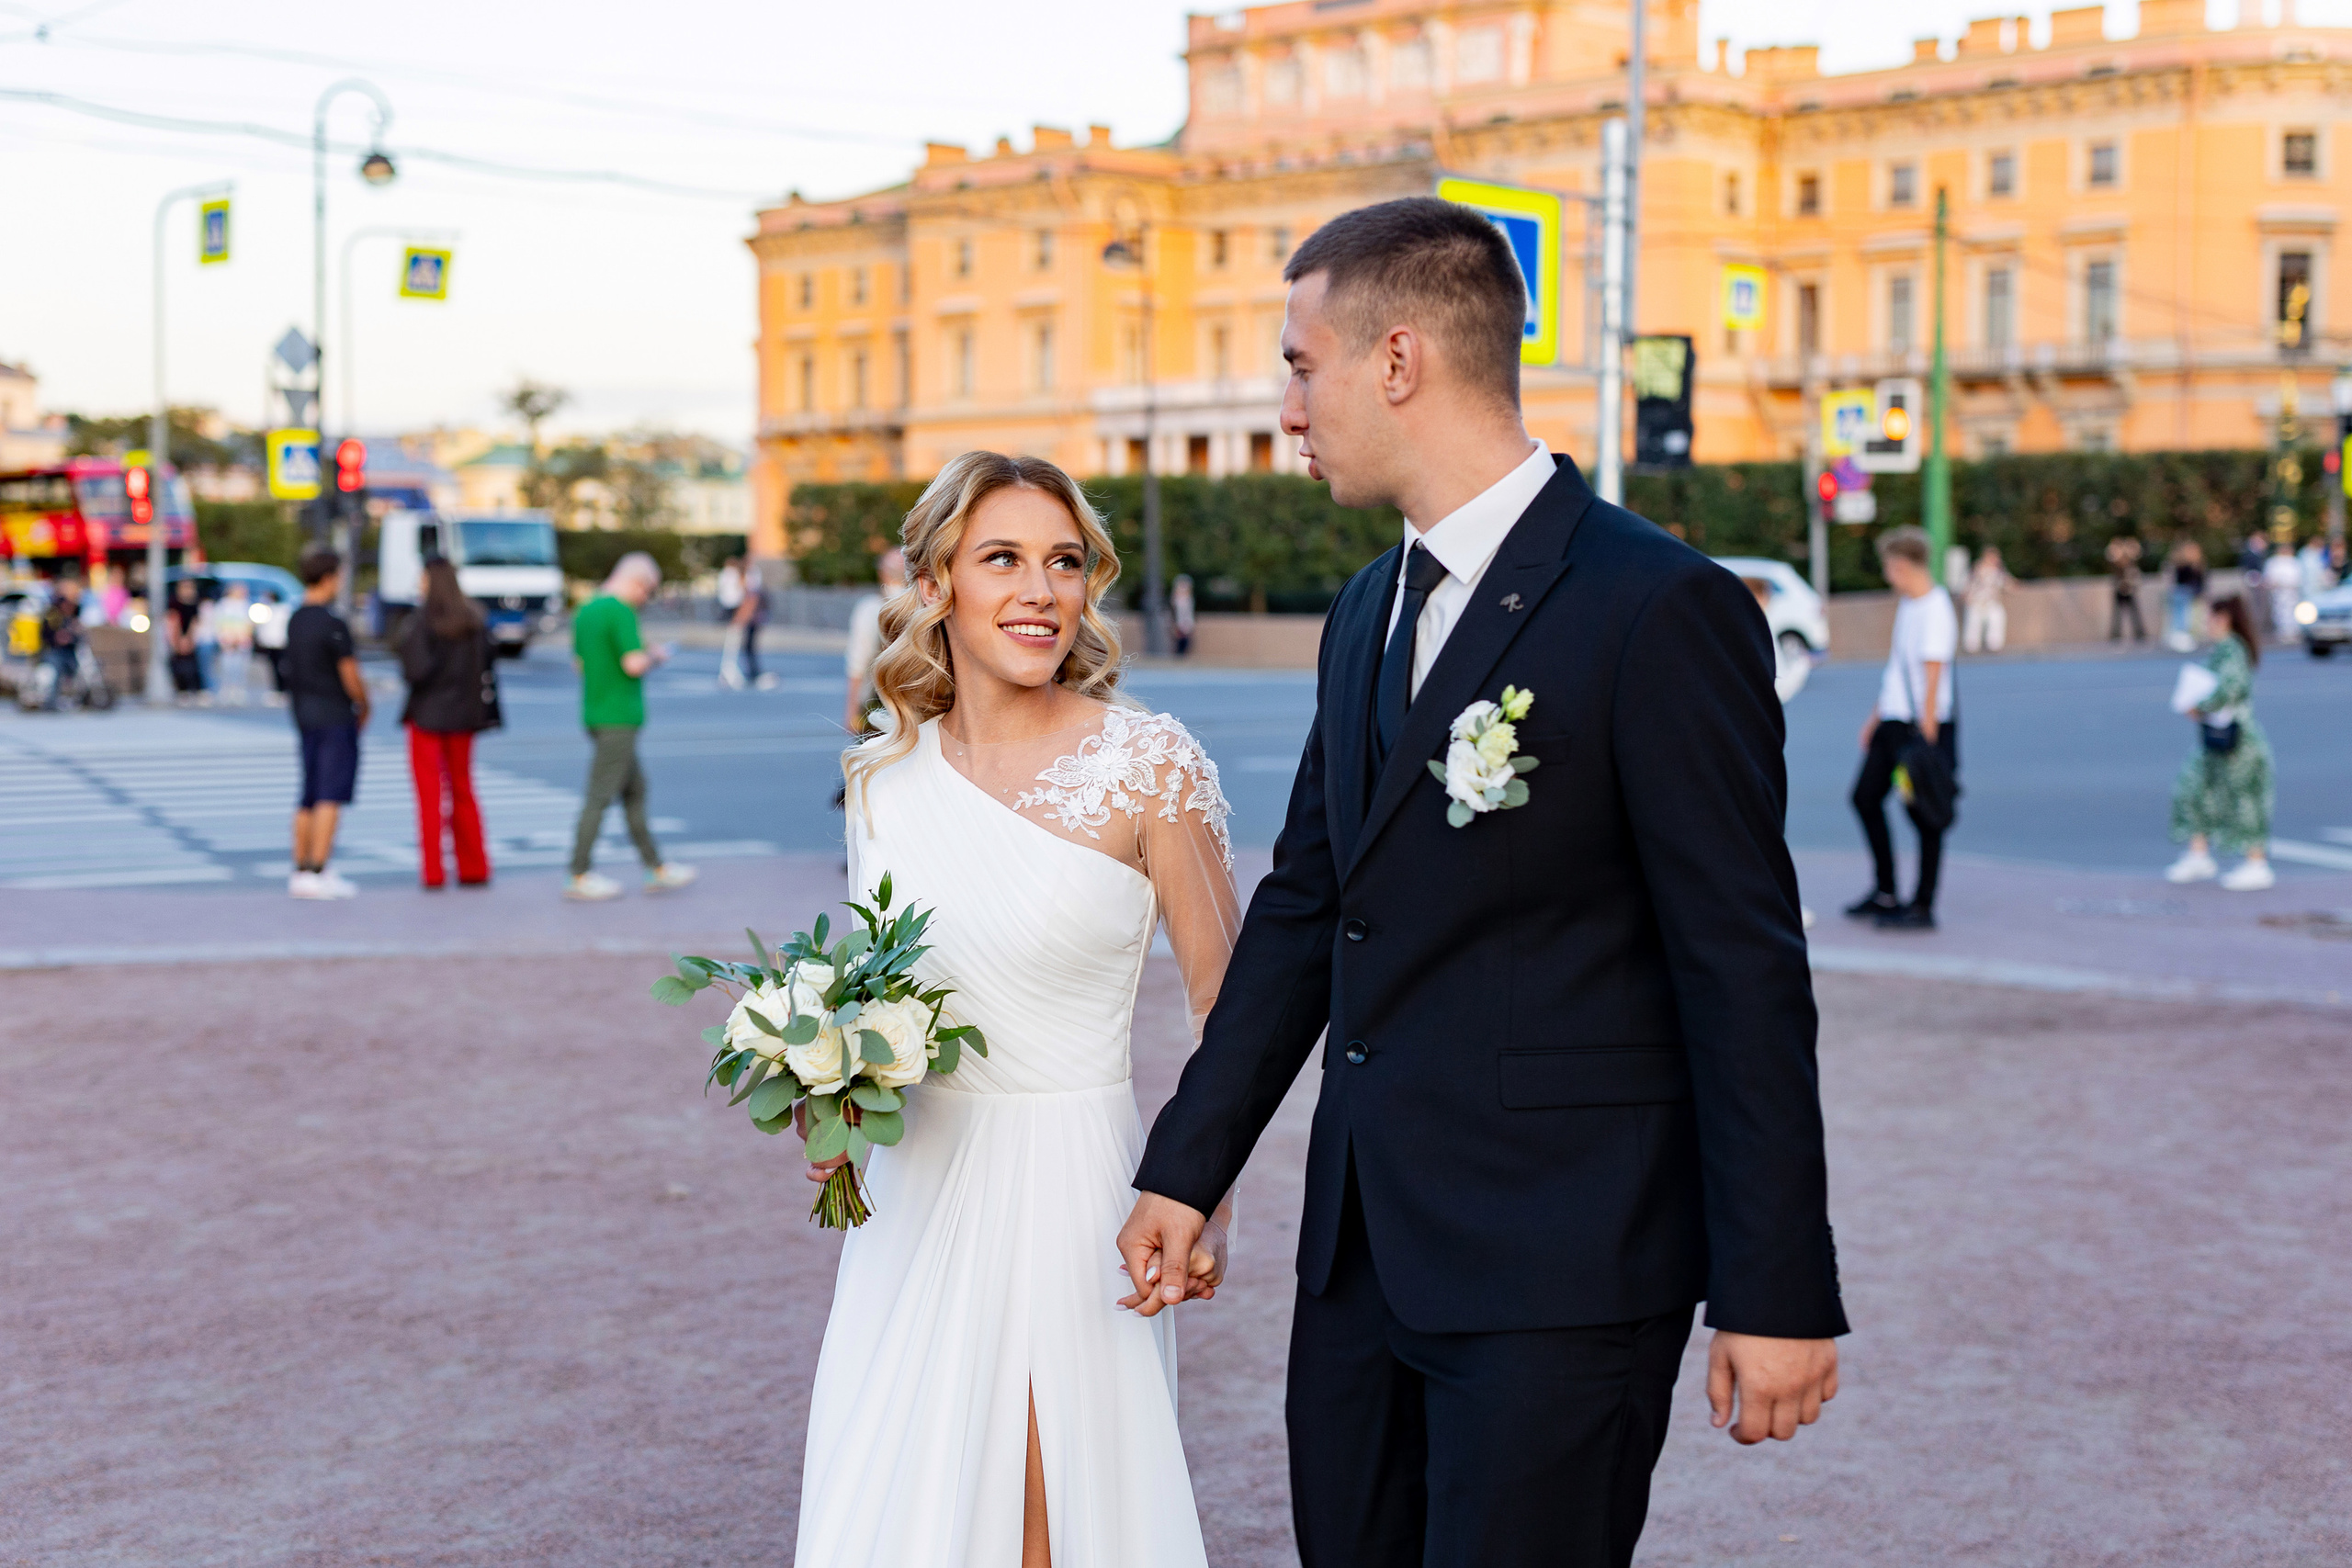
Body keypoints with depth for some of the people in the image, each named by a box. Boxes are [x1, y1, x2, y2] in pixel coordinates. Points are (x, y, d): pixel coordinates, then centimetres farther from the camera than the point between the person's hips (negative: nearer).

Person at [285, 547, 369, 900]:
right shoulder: (332, 624, -16)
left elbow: (293, 673, 11)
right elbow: (351, 676, -14)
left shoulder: (295, 621, 9)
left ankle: (301, 870, 17)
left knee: (309, 797, 14)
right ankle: (317, 874, -10)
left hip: (305, 716, 8)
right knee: (331, 796, -6)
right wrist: (364, 709, 2)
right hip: (335, 717, -8)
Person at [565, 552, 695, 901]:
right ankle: (580, 876, 0)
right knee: (601, 794, -4)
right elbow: (634, 664, -24)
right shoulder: (621, 612, -16)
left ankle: (657, 869, 20)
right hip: (618, 718, -10)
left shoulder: (586, 611, 13)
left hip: (595, 713, 10)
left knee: (635, 789, 15)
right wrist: (655, 655, -3)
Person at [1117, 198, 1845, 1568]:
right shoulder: (1369, 613, 12)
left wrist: (1776, 1291, -14)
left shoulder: (1659, 608, -13)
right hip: (1365, 1251, 8)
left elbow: (1745, 972, -14)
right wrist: (1186, 1169, 16)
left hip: (1562, 1267, -8)